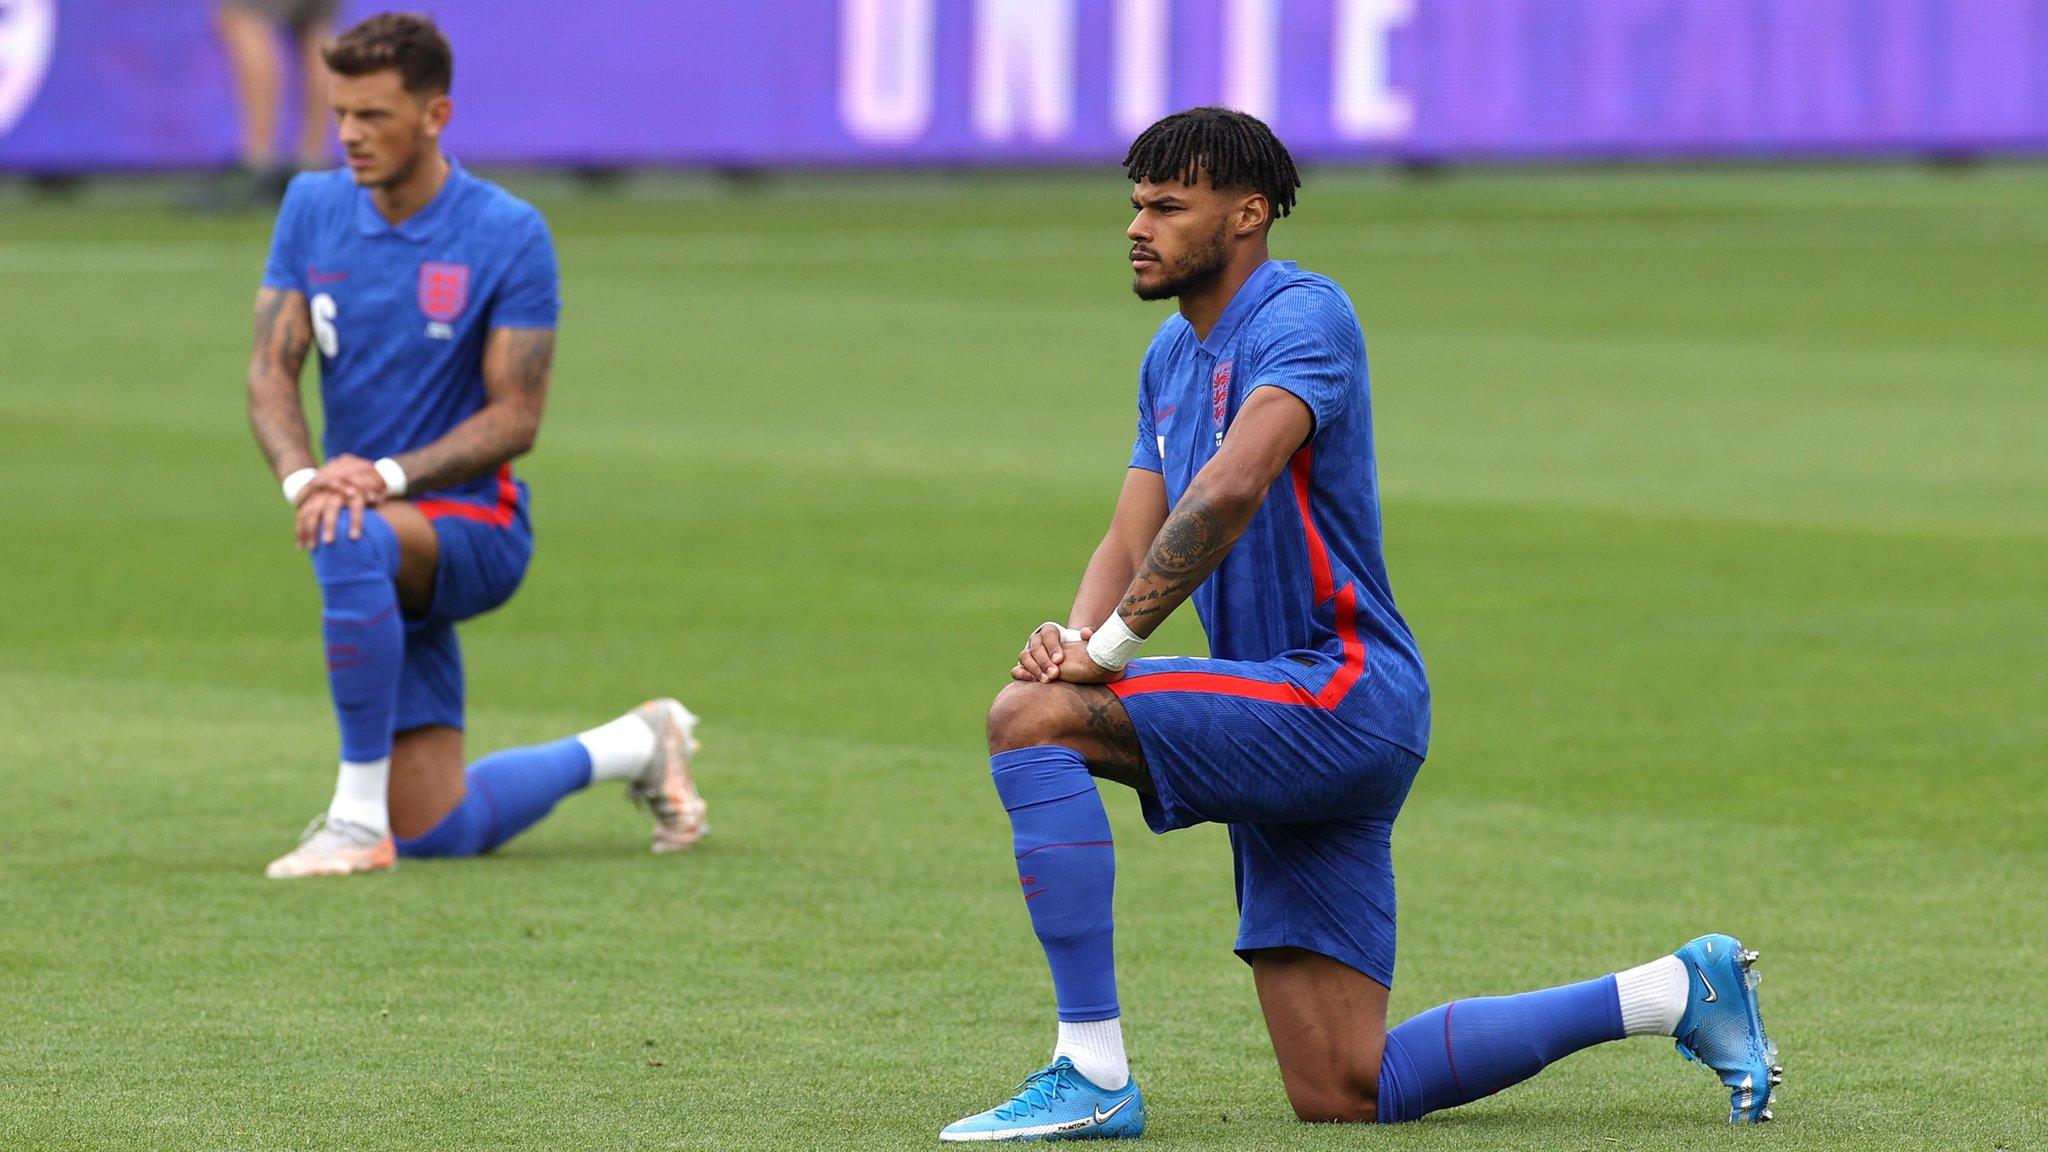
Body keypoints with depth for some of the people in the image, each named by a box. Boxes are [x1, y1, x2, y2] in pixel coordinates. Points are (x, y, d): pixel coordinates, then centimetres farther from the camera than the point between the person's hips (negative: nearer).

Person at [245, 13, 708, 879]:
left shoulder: (510, 235, -11)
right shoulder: (312, 208, 3)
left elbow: (516, 415, -11)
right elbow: (271, 369, 0)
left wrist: (389, 477, -25)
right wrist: (302, 476, -21)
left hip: (474, 524, -5)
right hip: (392, 547, 5)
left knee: (351, 540, -41)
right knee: (439, 833, 3)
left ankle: (360, 816, -32)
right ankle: (635, 747, 30)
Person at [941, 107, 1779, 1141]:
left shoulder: (1302, 315, -11)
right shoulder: (1171, 356, 18)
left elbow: (1233, 485, -27)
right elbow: (1132, 540, 12)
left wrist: (1111, 645, -25)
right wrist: (1073, 634, -10)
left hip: (1338, 697, -9)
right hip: (1292, 719, 9)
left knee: (1031, 719, -22)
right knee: (1344, 1094, 5)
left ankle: (1091, 1073, -23)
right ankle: (1672, 993, 18)